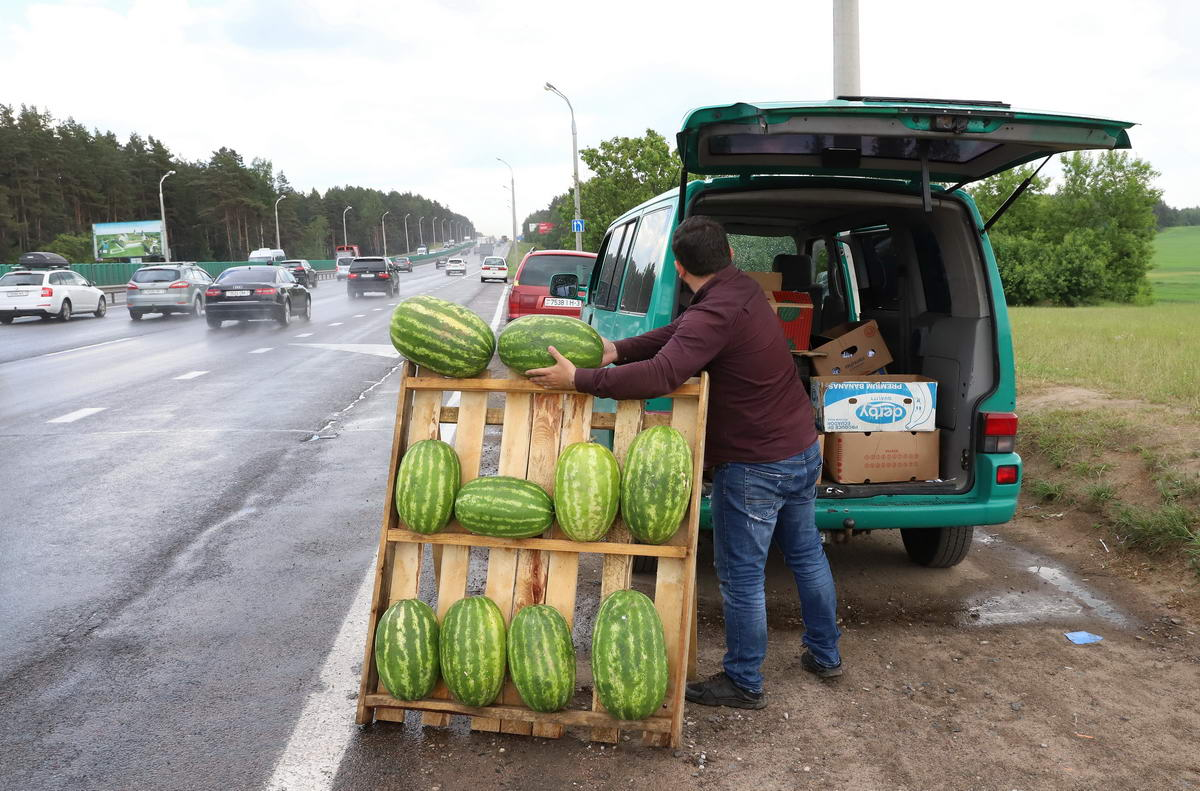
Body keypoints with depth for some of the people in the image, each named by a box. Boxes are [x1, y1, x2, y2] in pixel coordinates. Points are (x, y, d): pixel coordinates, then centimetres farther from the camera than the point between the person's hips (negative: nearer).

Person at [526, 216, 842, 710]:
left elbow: (659, 375, -37)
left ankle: (743, 683, 21)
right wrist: (617, 351, -2)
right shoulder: (743, 289, 5)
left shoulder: (715, 314, -25)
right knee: (806, 554, 23)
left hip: (755, 467, -10)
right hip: (803, 448, 10)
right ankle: (825, 654, 39)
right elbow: (677, 336, 8)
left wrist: (578, 379, -31)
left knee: (741, 577, 5)